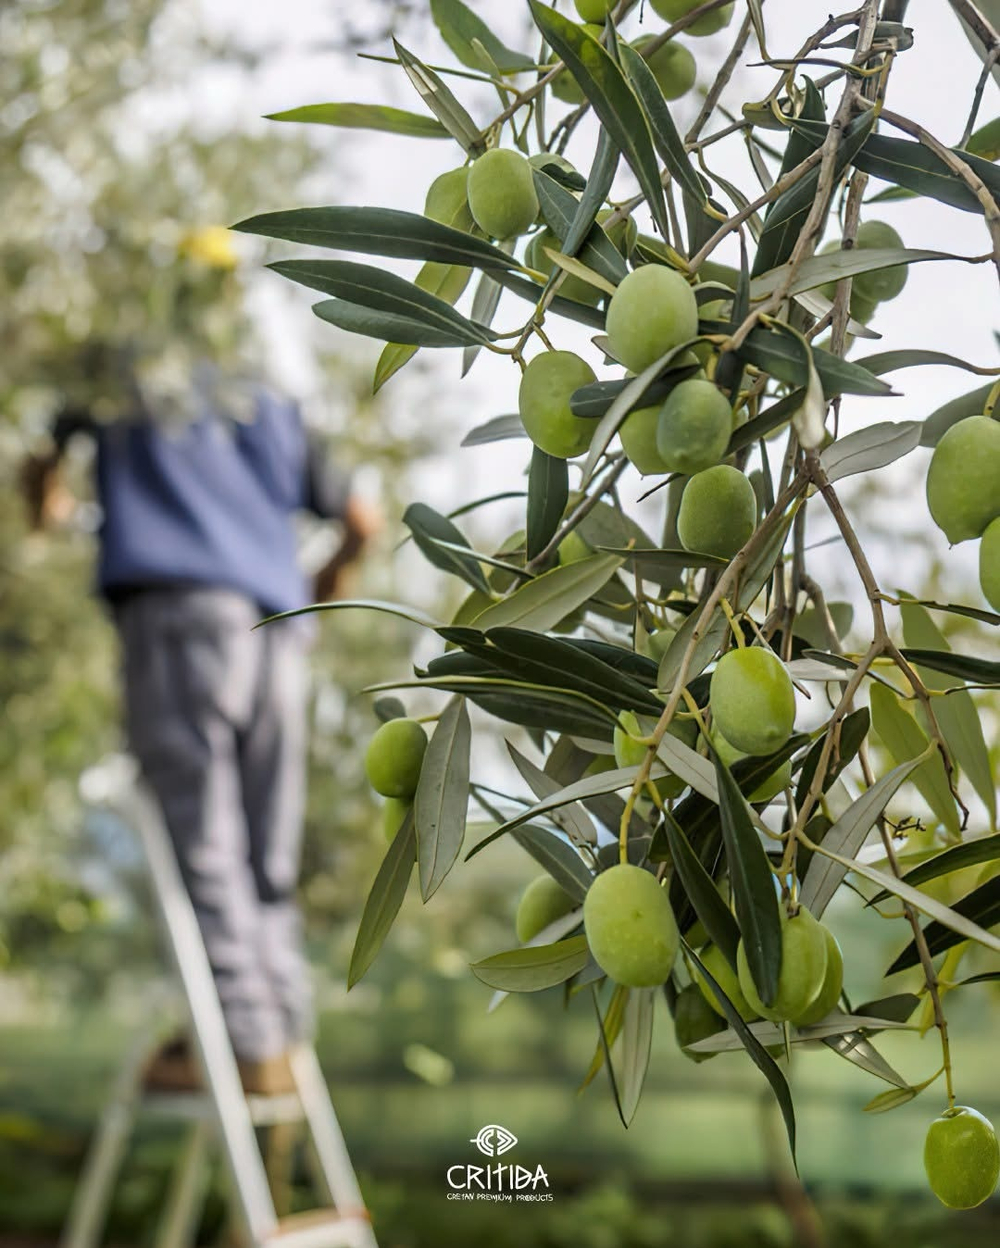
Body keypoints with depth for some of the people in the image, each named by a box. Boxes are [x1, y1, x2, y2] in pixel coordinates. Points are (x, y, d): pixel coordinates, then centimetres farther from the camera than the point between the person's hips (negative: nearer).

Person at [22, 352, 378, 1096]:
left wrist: (47, 515, 57)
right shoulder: (274, 413, 30)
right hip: (277, 631, 4)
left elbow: (43, 471, 34)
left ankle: (248, 1040, -13)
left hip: (179, 609, -4)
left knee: (199, 841, -7)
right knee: (268, 859, 6)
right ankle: (284, 1041, 5)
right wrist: (332, 580, 52)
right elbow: (362, 521, 33)